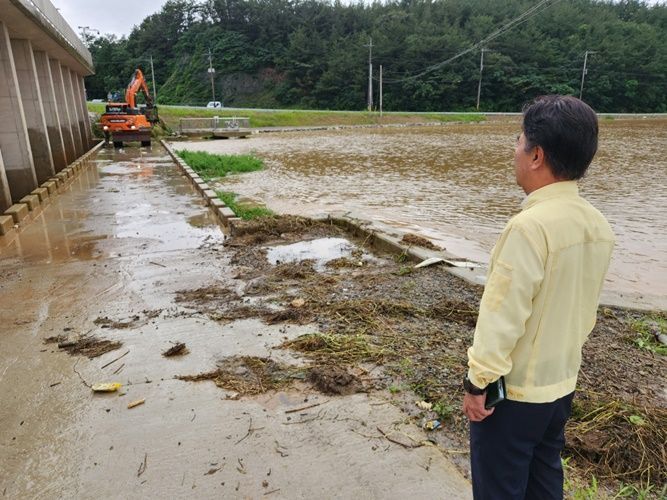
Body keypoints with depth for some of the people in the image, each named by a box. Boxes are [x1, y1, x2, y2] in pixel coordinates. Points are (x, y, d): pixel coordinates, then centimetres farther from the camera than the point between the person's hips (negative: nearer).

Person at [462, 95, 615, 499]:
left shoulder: (530, 226, -27)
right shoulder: (598, 226, -2)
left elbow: (502, 315, -24)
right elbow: (585, 309, 7)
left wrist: (478, 381, -14)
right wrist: (562, 356, 19)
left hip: (514, 388, -7)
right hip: (562, 382, 8)